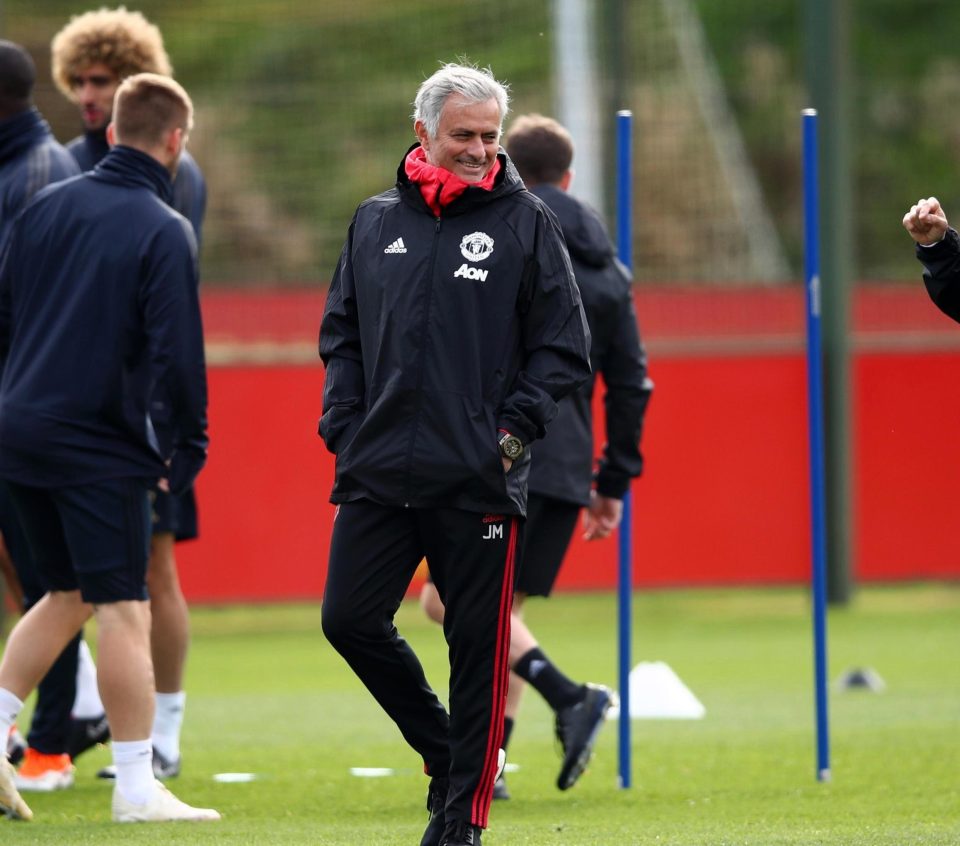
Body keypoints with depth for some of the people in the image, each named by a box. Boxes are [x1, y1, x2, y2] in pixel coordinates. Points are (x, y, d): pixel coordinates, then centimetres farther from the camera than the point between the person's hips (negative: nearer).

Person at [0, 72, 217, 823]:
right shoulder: (164, 231, -9)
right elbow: (176, 348, -13)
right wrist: (192, 444, -3)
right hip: (100, 444, -7)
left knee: (68, 594, 20)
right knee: (124, 607, -2)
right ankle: (138, 788, 0)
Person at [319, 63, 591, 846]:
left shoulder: (525, 222, 1)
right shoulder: (376, 221, 11)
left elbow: (564, 347, 1)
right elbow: (341, 334, 17)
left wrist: (512, 431, -8)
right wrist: (344, 426, 4)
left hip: (480, 480, -4)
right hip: (377, 474, 4)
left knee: (478, 644, 0)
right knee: (350, 619, 0)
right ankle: (444, 752, 21)